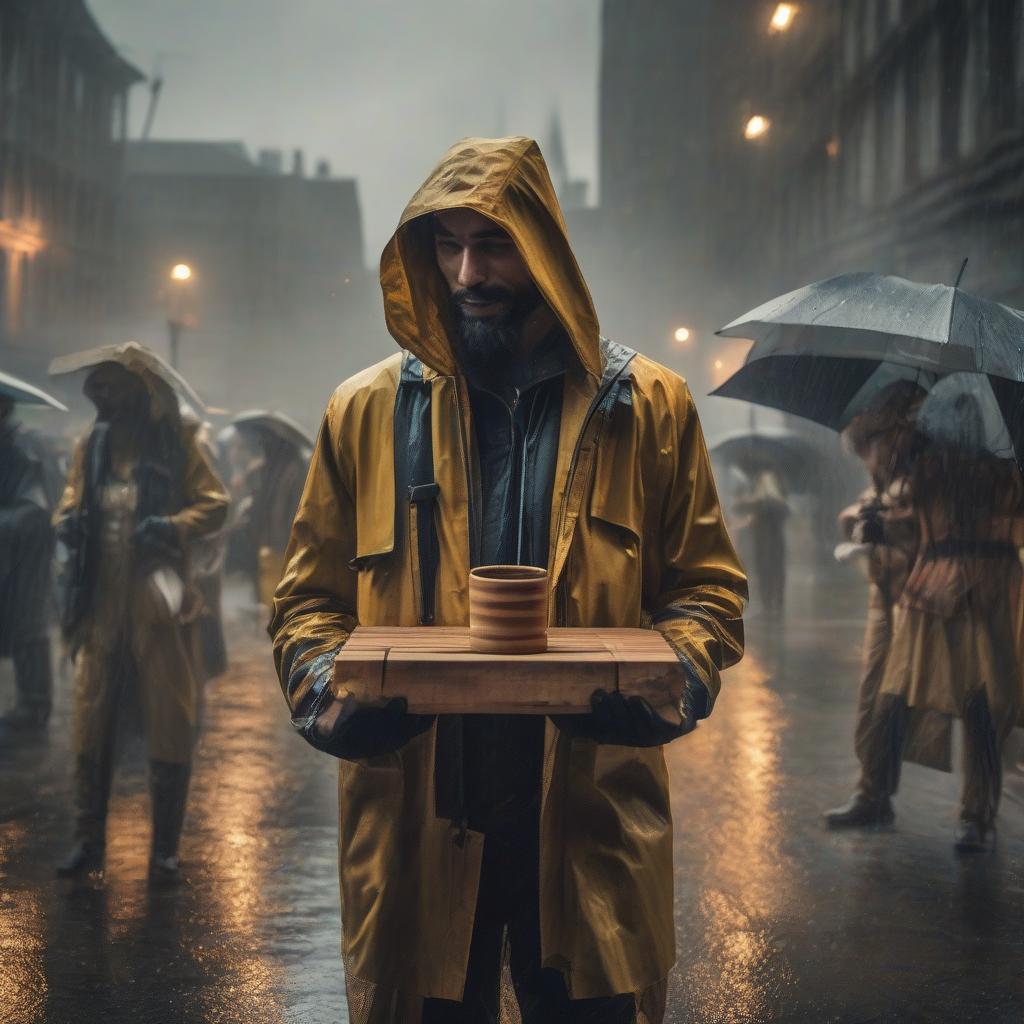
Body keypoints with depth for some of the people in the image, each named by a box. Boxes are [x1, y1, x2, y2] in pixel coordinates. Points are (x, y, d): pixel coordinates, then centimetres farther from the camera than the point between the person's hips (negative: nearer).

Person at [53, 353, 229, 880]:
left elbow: (214, 504, -3)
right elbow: (70, 503, 19)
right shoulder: (90, 447, 11)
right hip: (100, 602, 4)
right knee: (90, 722, 6)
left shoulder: (176, 443, -2)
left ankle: (165, 849, 10)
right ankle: (88, 840, 18)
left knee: (168, 725, 0)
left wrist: (172, 527, -21)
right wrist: (67, 523, -5)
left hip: (156, 600, -4)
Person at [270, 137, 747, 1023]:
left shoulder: (647, 406, 3)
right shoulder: (368, 410, 6)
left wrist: (675, 681, -13)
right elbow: (311, 596, 10)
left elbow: (706, 584, 6)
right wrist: (328, 688, -10)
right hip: (414, 818, 1)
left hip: (590, 821, 0)